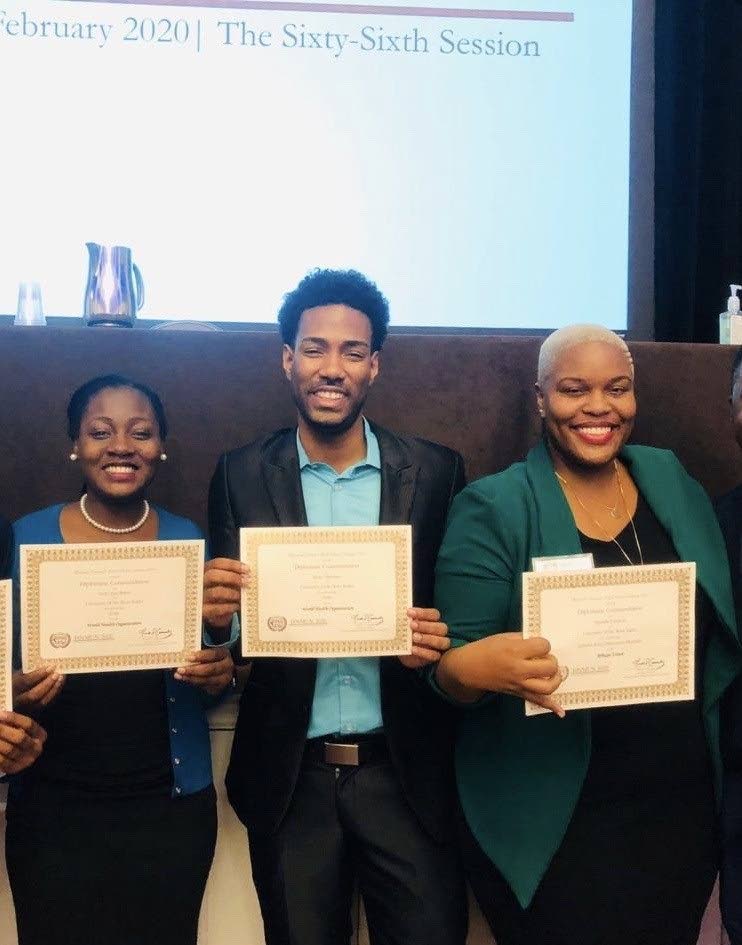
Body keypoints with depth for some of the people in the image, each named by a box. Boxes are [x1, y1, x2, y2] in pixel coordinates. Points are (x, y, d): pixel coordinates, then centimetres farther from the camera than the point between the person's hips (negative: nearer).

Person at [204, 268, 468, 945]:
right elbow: (228, 624, 0)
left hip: (407, 775, 0)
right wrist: (219, 613, -22)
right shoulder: (242, 477, -1)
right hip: (289, 779, 1)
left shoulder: (436, 472, -2)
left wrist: (436, 643, -18)